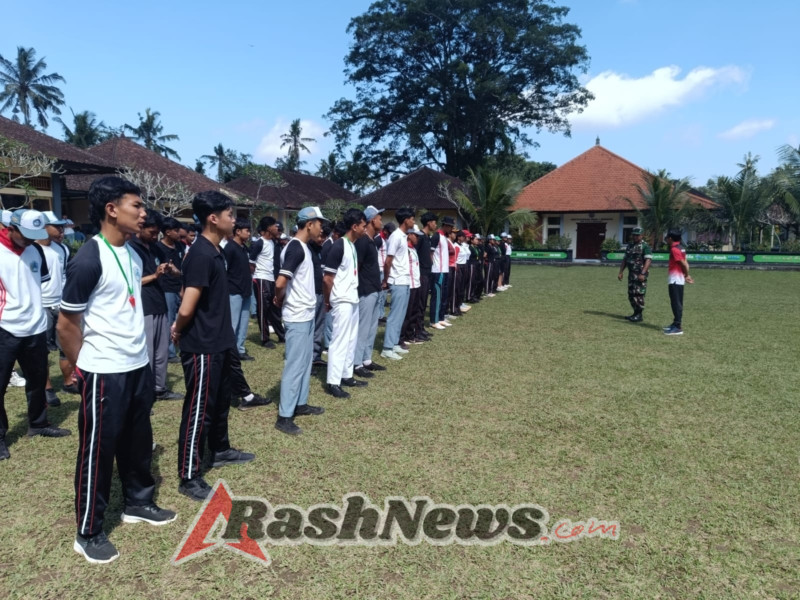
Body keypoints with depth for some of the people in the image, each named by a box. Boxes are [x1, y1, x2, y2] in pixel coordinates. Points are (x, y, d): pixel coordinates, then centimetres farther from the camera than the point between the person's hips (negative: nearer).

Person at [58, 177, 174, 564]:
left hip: (139, 366, 8)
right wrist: (84, 369, -2)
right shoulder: (88, 259, -19)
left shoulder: (133, 254, 7)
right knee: (97, 450, 6)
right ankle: (88, 533, 22)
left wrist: (138, 353, 16)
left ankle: (137, 503, 40)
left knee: (137, 441, 20)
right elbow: (66, 325, -13)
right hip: (104, 373, -8)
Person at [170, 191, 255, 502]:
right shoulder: (201, 254, -22)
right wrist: (179, 330, -4)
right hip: (202, 348, -9)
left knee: (221, 401, 23)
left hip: (218, 344, 9)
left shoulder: (215, 251, 9)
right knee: (198, 410, 1)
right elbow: (187, 309, -23)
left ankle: (221, 450, 41)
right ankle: (189, 477, 13)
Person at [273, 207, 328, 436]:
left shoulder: (302, 247, 11)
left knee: (305, 361, 18)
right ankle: (284, 416, 4)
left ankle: (300, 404, 31)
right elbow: (280, 282, -28)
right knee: (294, 365, -4)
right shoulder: (296, 248, -20)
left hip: (306, 314, 10)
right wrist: (280, 300, -9)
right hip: (297, 317, -10)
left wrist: (280, 299, 8)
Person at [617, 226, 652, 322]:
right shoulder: (629, 245, 17)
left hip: (640, 274, -8)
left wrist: (643, 273, -26)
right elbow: (625, 259, 21)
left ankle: (639, 315, -1)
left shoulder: (645, 246, -8)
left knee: (639, 294, -8)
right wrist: (620, 272, 15)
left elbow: (648, 260, -17)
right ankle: (636, 313, 21)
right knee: (631, 294, 11)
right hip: (631, 274, 8)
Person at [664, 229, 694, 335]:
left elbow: (684, 263, -17)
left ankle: (678, 327, -8)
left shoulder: (674, 249, -15)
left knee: (676, 303, -8)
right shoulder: (681, 248, 14)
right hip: (679, 280, 10)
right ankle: (676, 324, 25)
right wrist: (687, 275, 0)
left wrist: (687, 275, -3)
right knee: (677, 303, 16)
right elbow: (685, 263, 8)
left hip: (675, 280, -10)